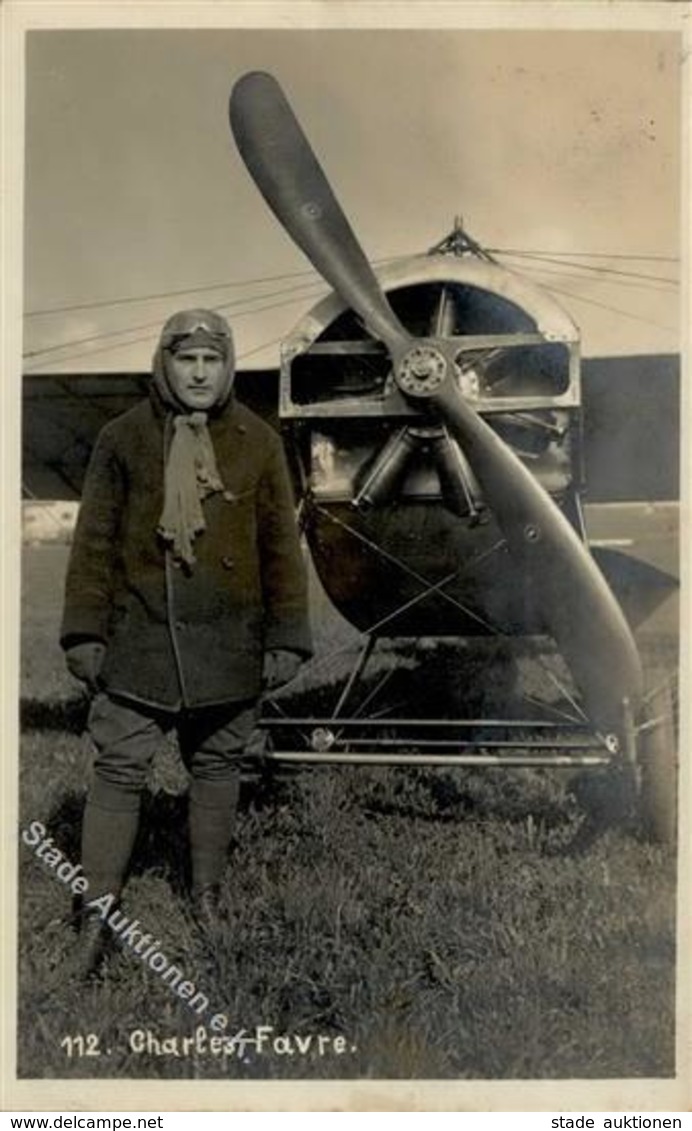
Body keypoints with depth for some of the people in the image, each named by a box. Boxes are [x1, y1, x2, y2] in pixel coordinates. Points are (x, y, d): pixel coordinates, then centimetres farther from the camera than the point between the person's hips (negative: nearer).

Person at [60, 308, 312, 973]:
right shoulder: (123, 438, 1)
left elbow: (280, 546, 3)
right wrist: (84, 630, -2)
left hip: (228, 642, 1)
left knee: (216, 767, 12)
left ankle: (207, 894, 28)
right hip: (139, 637, -1)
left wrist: (287, 637, 0)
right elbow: (94, 540, 2)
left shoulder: (258, 443, 2)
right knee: (118, 769, 0)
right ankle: (96, 914, 10)